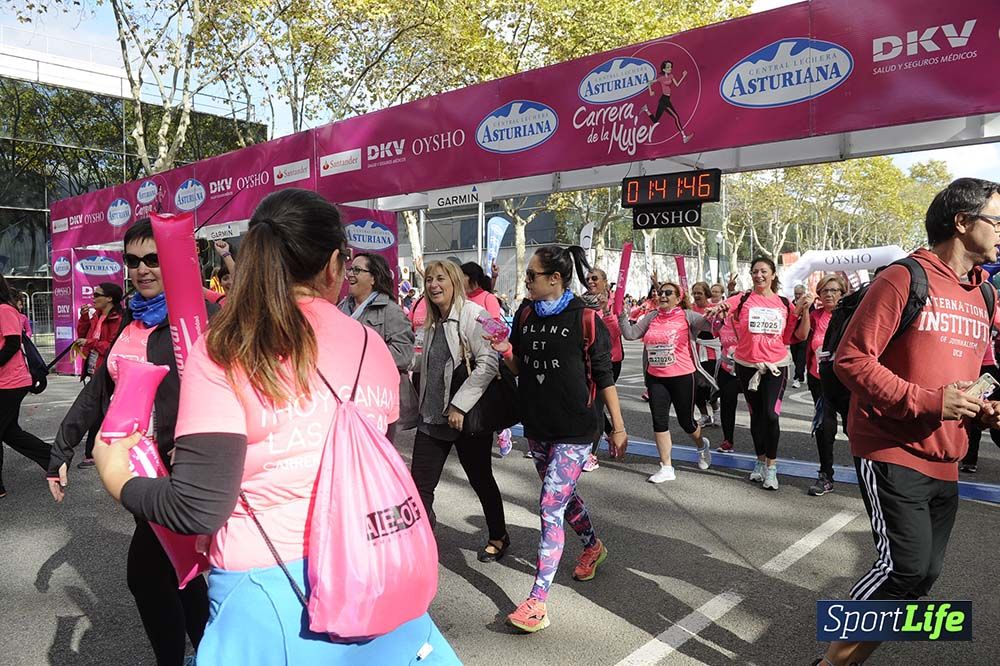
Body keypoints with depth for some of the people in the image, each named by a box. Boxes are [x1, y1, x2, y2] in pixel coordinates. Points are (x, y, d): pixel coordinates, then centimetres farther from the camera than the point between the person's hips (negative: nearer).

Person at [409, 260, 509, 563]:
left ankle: (498, 537, 34)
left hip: (468, 417, -6)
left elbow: (488, 363, -21)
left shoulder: (473, 314, -13)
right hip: (433, 416, 7)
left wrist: (459, 405, -21)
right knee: (420, 485, 1)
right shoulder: (433, 321, 12)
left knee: (481, 480, 11)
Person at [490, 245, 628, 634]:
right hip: (537, 425, 6)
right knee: (562, 496, 22)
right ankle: (593, 547, 49)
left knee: (550, 506, -10)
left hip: (574, 429, -6)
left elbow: (604, 375, -7)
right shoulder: (525, 314, 3)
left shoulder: (584, 319, -13)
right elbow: (518, 368, 10)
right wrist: (505, 351, -11)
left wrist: (618, 425, -4)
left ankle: (538, 600, -3)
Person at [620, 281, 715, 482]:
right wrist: (622, 314, -5)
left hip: (683, 377, -4)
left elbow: (710, 325, -18)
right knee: (659, 420, 2)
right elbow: (630, 334, 6)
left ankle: (702, 445, 44)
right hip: (655, 378, 4)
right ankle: (666, 468, 12)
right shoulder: (651, 318, 7)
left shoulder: (687, 316, -6)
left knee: (686, 421, 9)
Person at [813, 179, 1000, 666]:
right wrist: (927, 402, -23)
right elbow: (850, 359, -17)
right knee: (905, 567, -14)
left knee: (923, 574, 11)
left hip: (944, 462, 8)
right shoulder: (903, 280, -11)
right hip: (892, 453, -8)